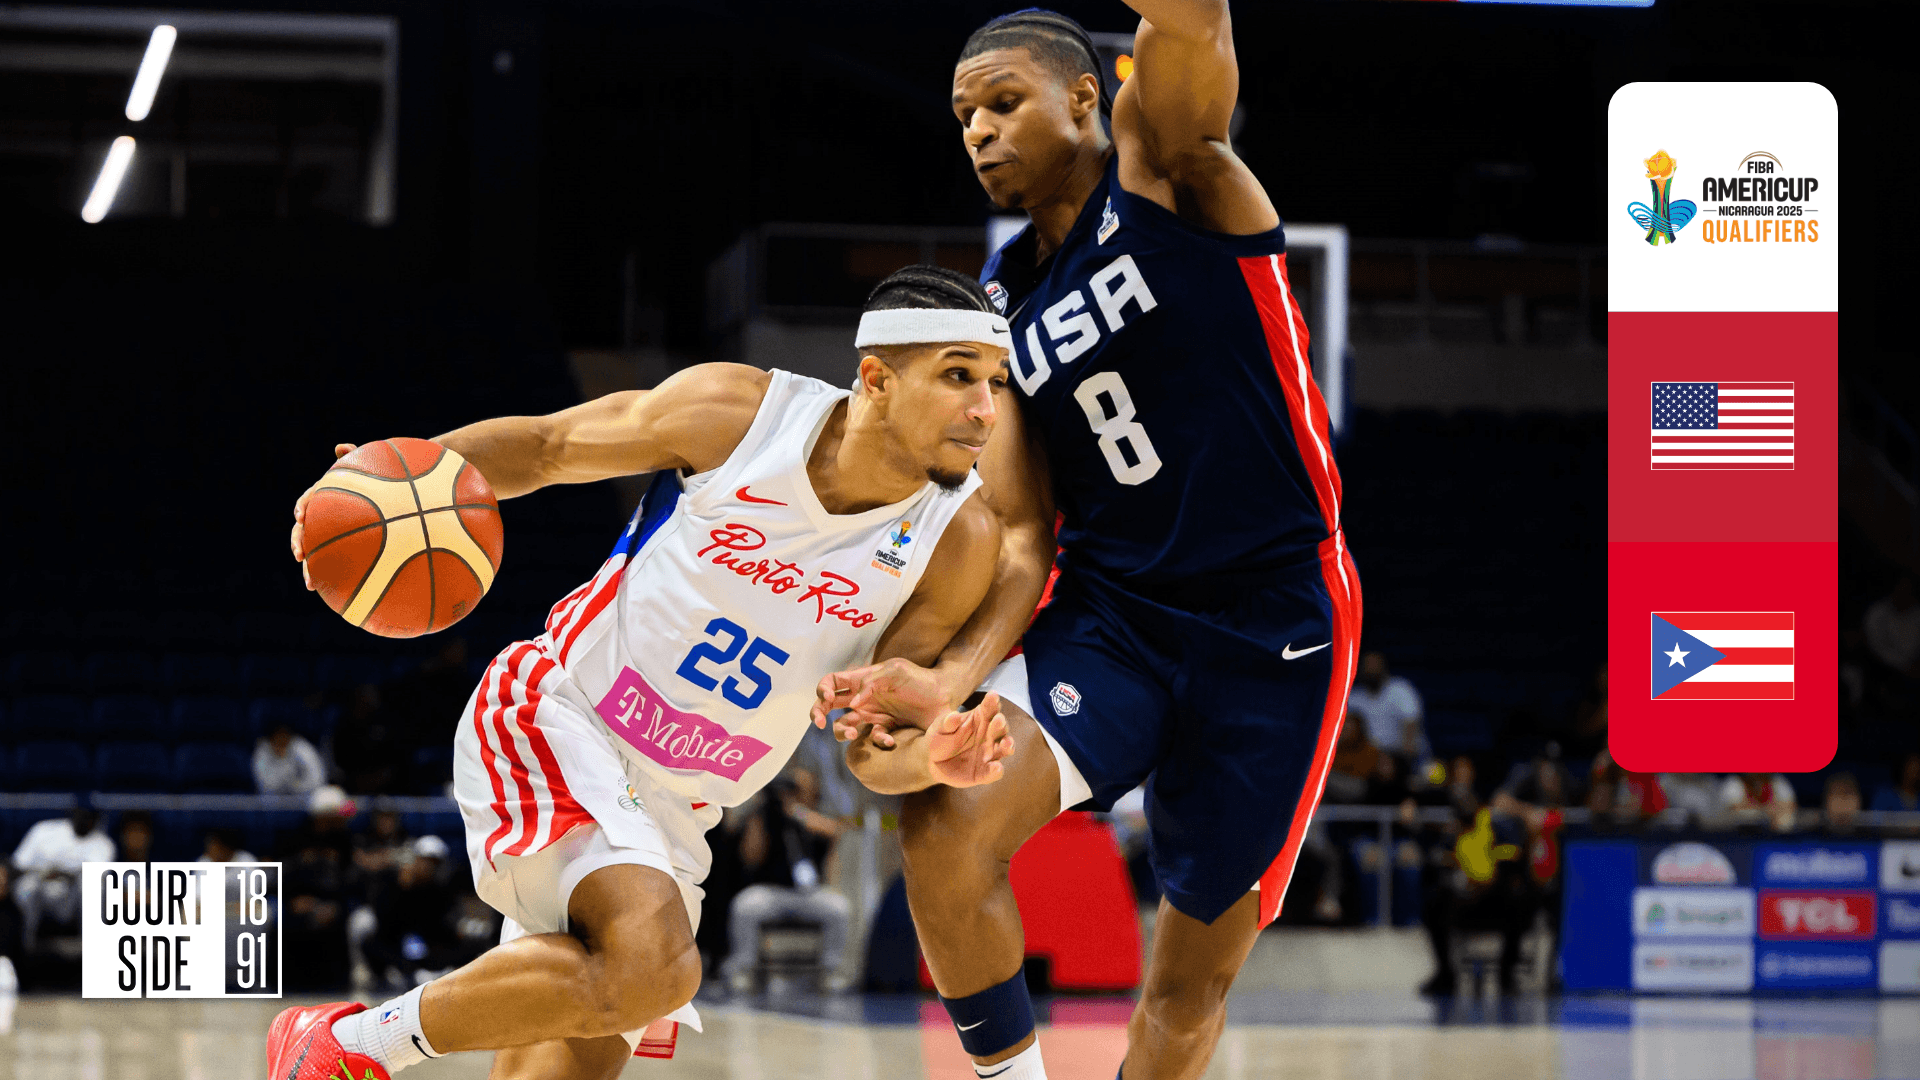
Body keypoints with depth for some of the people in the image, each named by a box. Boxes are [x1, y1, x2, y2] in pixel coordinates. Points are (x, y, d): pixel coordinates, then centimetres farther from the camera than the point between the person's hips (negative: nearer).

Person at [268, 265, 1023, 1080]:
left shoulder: (960, 541, -9)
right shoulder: (736, 412, -14)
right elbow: (543, 445, 0)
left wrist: (930, 758, -30)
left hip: (670, 814, 5)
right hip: (550, 719, -5)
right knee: (653, 963, -31)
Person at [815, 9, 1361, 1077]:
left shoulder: (1162, 165, -5)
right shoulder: (999, 312, 8)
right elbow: (1022, 545, 3)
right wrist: (951, 680, -15)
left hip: (1275, 621, -4)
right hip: (1110, 610, 4)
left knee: (1197, 970, 4)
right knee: (946, 824, -22)